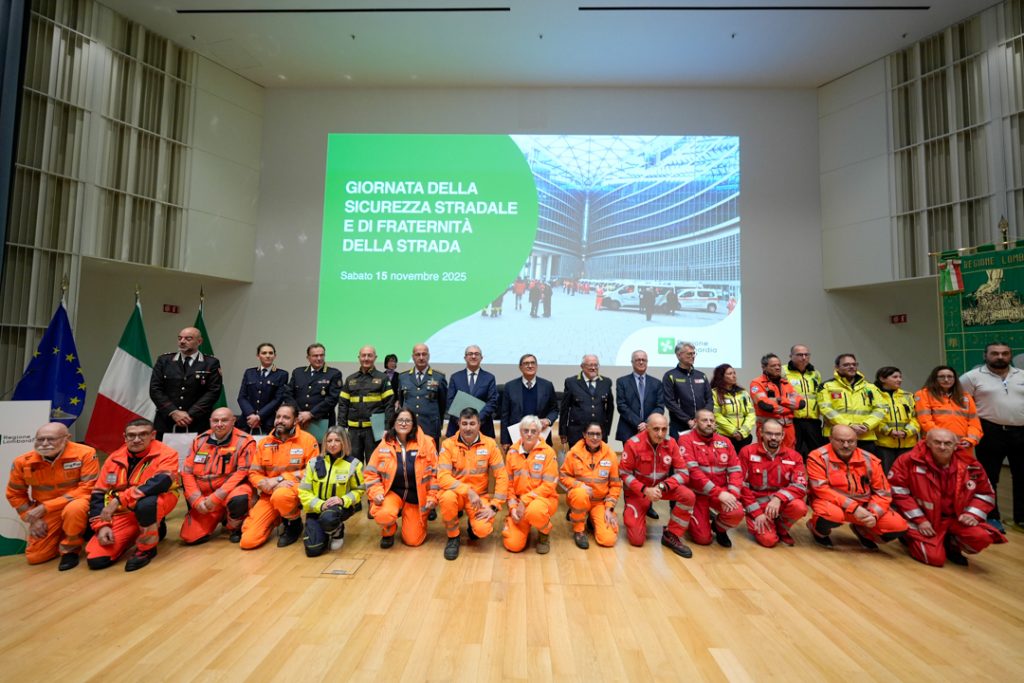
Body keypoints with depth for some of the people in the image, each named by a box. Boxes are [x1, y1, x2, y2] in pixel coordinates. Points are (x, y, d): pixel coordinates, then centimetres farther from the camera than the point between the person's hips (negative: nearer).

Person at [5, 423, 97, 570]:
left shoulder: (85, 454, -23)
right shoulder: (23, 462, -9)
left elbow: (86, 489, -23)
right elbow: (15, 495, 7)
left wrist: (45, 507, -24)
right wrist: (32, 518, -3)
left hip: (76, 502, -4)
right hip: (47, 513, 5)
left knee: (74, 509, -38)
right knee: (35, 557, 1)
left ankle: (70, 548, -10)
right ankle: (61, 536, 33)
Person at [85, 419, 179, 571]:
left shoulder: (166, 454, -14)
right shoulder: (115, 458, 2)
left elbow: (161, 482, -31)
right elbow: (98, 494, 7)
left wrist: (119, 499, -32)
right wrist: (102, 525, -4)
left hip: (156, 504, -5)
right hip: (124, 513, 5)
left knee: (145, 503, -39)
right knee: (96, 559, -7)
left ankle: (147, 548, -9)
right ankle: (153, 529, 18)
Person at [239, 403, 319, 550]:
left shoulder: (308, 440, -7)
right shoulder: (264, 442, 6)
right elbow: (254, 473, 7)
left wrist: (280, 479, -16)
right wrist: (269, 484, -16)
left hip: (296, 489, -4)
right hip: (269, 494, 4)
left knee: (280, 496, -40)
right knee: (248, 541, -9)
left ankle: (294, 524, -6)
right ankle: (275, 519, 23)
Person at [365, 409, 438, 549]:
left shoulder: (426, 443, -9)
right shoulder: (385, 444, -5)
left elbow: (434, 472, -4)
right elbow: (370, 472, 1)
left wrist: (432, 497, -8)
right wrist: (376, 493, -13)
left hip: (416, 496, 0)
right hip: (392, 492, 1)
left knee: (413, 540, -2)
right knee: (383, 515, -32)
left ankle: (418, 521, 34)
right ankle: (388, 532, 7)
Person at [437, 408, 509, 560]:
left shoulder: (490, 444, -9)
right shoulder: (448, 444, -11)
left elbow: (502, 477, -8)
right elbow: (443, 477, -19)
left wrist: (494, 506, -14)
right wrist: (468, 491, -28)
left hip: (479, 495, 0)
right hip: (456, 493, 0)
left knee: (483, 530, -25)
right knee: (447, 497, -34)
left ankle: (474, 525, 16)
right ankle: (453, 537, -5)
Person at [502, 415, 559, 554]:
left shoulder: (548, 452, -10)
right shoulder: (512, 452, 2)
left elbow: (548, 485, -14)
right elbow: (508, 483, 6)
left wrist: (525, 501, -19)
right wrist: (513, 506, -7)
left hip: (544, 499, -3)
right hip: (519, 502, 3)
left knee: (534, 510, -39)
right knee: (513, 545, -13)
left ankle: (544, 534, -3)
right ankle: (522, 527, 23)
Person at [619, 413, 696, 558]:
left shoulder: (671, 443, -12)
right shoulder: (633, 444, -21)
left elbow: (683, 473, -11)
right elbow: (624, 474, -15)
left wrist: (661, 487, -25)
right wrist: (645, 490, -26)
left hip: (662, 486, 3)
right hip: (638, 490, -3)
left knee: (688, 496, -26)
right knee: (637, 539, -11)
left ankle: (671, 536, -6)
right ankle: (630, 516, 24)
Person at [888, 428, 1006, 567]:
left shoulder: (970, 465, -3)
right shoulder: (910, 460, -17)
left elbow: (985, 493, 12)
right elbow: (898, 491, -16)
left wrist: (972, 514, -7)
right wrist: (919, 519, -17)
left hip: (955, 518, 4)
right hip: (925, 519, -4)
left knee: (982, 537, -24)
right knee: (934, 558, -16)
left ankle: (952, 546, 12)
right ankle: (910, 538, 19)